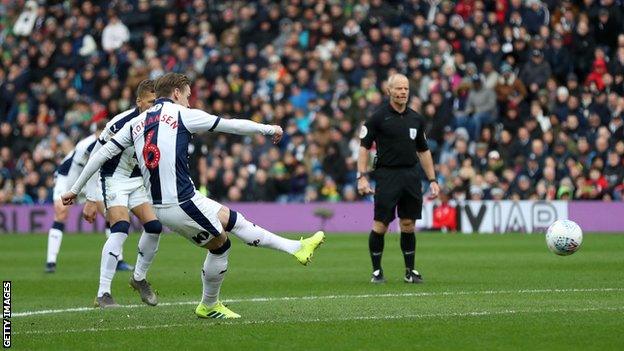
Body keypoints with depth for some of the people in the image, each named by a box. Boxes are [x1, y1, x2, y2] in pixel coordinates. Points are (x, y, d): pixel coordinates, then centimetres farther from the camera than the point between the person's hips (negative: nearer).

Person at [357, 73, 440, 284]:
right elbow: (364, 146, -2)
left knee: (408, 225, 7)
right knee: (380, 226, -4)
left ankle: (410, 271, 16)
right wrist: (362, 177, -12)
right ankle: (376, 271, 7)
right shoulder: (378, 117, -3)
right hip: (387, 175, -4)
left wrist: (432, 180, 13)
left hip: (411, 175, 4)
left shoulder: (416, 119, 11)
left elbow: (423, 151, 18)